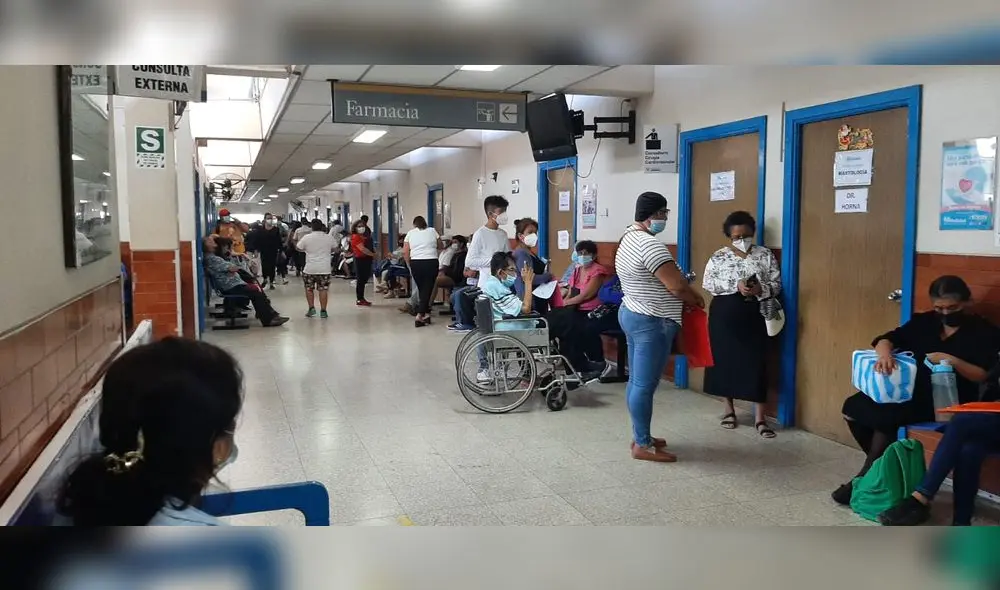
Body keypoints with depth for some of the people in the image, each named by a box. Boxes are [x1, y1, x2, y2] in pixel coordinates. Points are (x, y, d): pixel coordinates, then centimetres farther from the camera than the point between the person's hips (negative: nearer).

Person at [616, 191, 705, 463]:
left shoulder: (629, 239, 12)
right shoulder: (650, 244, -21)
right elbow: (677, 286, -24)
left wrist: (685, 298, 9)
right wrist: (697, 299, -3)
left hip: (631, 314, 11)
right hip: (651, 323, -11)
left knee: (636, 381, 15)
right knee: (645, 385, -4)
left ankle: (640, 436, 25)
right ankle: (642, 446, 3)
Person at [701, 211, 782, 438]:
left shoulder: (765, 255, 4)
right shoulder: (719, 257, 1)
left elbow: (777, 284, 3)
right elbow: (708, 283, -8)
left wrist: (761, 289, -19)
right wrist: (735, 285, -19)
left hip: (754, 317, 0)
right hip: (724, 316, 0)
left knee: (756, 364, -2)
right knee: (725, 360, 6)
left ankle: (759, 418, 3)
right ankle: (729, 409, 22)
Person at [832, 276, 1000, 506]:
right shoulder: (924, 322, 12)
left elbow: (981, 376, -7)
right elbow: (886, 339, 0)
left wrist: (951, 360, -24)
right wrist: (885, 353, -23)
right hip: (913, 391, 6)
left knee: (884, 415, -31)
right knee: (853, 407, -14)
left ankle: (866, 477, -13)